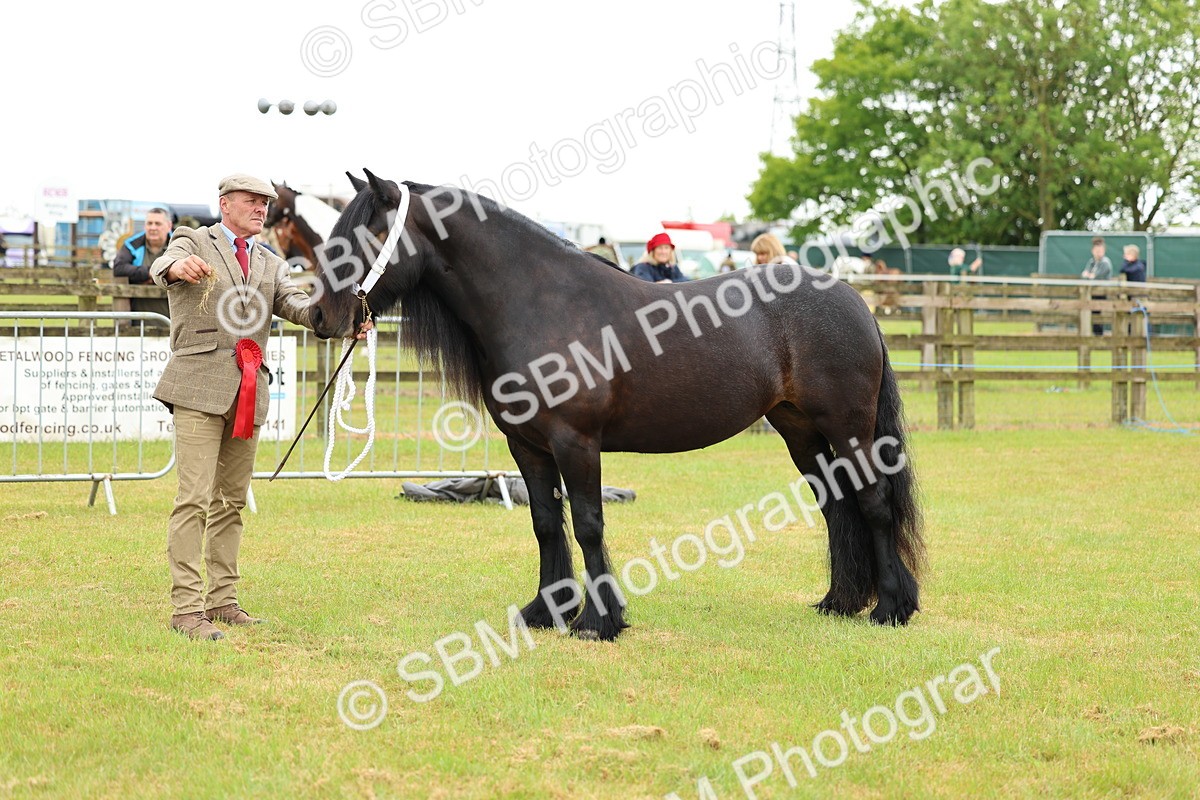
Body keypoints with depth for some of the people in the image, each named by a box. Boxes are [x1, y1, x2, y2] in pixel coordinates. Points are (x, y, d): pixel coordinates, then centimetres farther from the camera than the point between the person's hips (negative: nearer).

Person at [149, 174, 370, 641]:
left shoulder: (271, 265, 19)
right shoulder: (194, 243, 3)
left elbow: (296, 305, 1)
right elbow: (160, 268, -19)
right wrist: (178, 267, -46)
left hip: (248, 392, 6)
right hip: (199, 387, -6)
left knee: (231, 502, 12)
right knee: (195, 500, -12)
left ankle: (222, 600, 20)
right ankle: (186, 608, -13)